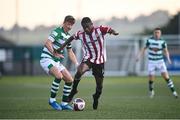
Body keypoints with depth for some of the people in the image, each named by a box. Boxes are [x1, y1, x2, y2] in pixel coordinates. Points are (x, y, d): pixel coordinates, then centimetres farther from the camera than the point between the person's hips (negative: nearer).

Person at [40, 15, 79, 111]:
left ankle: (64, 103, 12)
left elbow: (70, 52, 22)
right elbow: (47, 43, -28)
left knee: (69, 80, 3)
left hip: (57, 62, 9)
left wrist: (77, 64, 13)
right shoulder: (57, 32, -14)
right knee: (59, 76, -31)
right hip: (47, 59, -9)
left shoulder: (68, 36, 14)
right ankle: (52, 100, -17)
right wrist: (54, 53, -41)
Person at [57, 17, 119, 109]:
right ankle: (73, 90, -12)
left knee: (99, 85, 5)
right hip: (88, 59, 1)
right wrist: (62, 47, 10)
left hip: (99, 61, 0)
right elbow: (71, 38, 9)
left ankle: (96, 99, 37)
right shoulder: (81, 35, -5)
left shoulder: (99, 30, -13)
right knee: (79, 71, -33)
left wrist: (114, 32, -46)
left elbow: (109, 30, -22)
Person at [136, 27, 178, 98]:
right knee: (151, 78, 0)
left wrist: (168, 58, -15)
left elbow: (165, 51, 1)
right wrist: (139, 56, 2)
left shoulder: (162, 41, -7)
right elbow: (144, 48, 8)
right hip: (151, 62, 1)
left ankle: (173, 91, -2)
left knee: (166, 76, -10)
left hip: (160, 61, -1)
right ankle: (151, 91, 27)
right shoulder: (149, 40, -5)